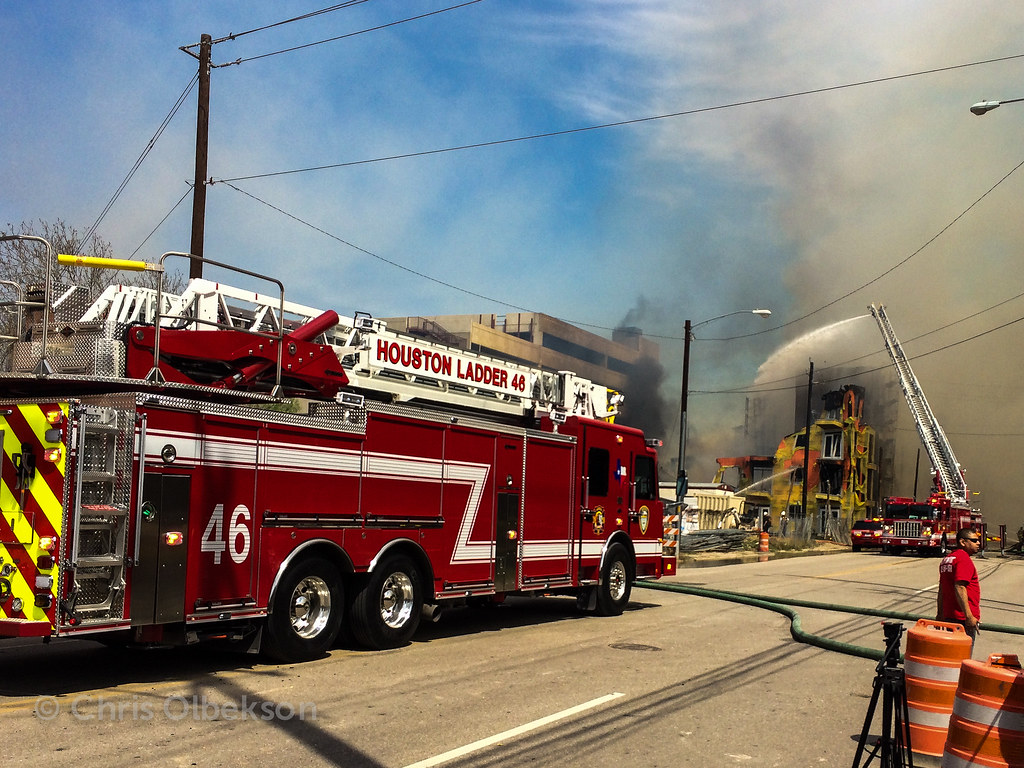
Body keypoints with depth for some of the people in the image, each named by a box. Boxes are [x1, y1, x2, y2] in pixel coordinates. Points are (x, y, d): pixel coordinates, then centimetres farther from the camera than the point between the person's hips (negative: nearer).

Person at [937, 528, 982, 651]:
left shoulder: (946, 559, 16)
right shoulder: (963, 559, -13)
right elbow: (959, 588, -23)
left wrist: (940, 613, 25)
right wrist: (969, 616, -24)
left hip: (948, 616, 10)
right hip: (962, 618, -9)